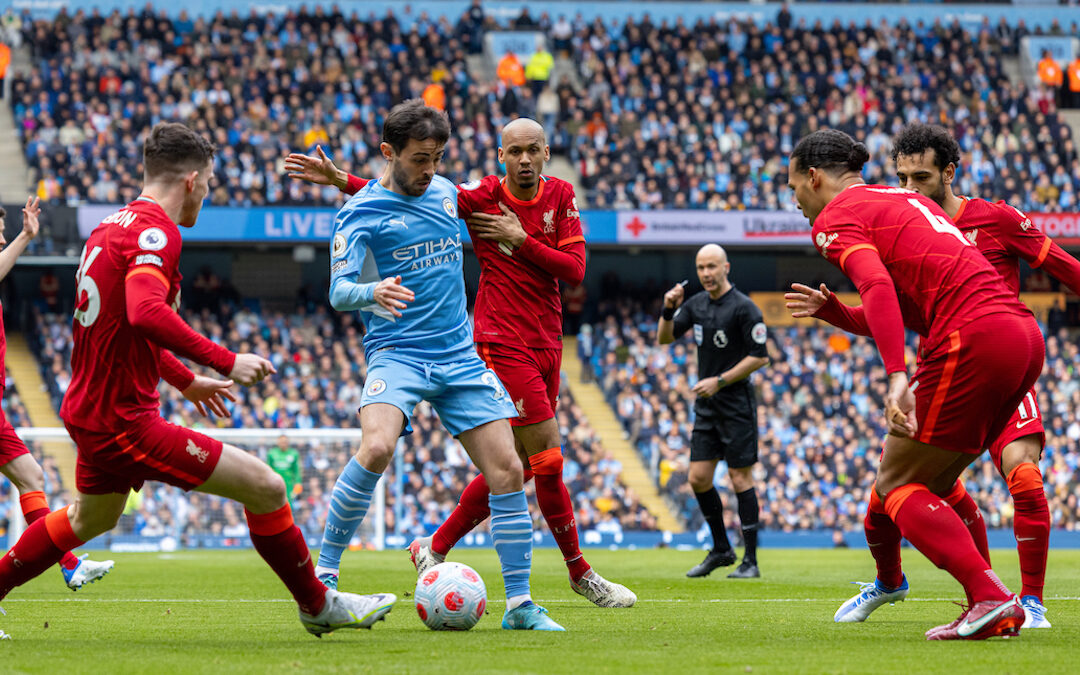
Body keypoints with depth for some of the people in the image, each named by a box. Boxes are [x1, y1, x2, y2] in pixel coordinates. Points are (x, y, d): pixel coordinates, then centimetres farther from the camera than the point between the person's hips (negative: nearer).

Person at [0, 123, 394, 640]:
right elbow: (146, 312, -35)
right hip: (123, 420, -10)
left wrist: (186, 381, 32)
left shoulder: (112, 226, 13)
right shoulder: (156, 231, -17)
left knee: (91, 518, 35)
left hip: (89, 410, 10)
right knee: (264, 487, -8)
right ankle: (317, 605, 5)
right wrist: (225, 361, -29)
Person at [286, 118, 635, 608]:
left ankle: (435, 548, 23)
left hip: (548, 344, 6)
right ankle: (580, 572, 4)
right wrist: (339, 180, -17)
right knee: (548, 460, -10)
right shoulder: (482, 196, -7)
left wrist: (522, 240, -12)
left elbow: (575, 270, -1)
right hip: (503, 343, -6)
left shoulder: (559, 195, 4)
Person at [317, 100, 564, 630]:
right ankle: (323, 576, -18)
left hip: (460, 355, 6)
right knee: (377, 449, -31)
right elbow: (338, 292, -14)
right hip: (396, 352, -6)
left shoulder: (445, 192, 12)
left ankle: (519, 605, 4)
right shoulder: (360, 213, -6)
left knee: (507, 470, -5)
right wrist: (373, 292, -33)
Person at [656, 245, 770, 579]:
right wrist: (668, 310, -7)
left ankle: (751, 561, -2)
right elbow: (665, 338, 13)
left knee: (740, 479, -6)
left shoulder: (743, 308, -12)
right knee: (698, 478, 4)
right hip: (706, 405, 7)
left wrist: (719, 381, -16)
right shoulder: (696, 304, 9)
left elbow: (759, 357, -13)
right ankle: (721, 549, 20)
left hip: (736, 404, -7)